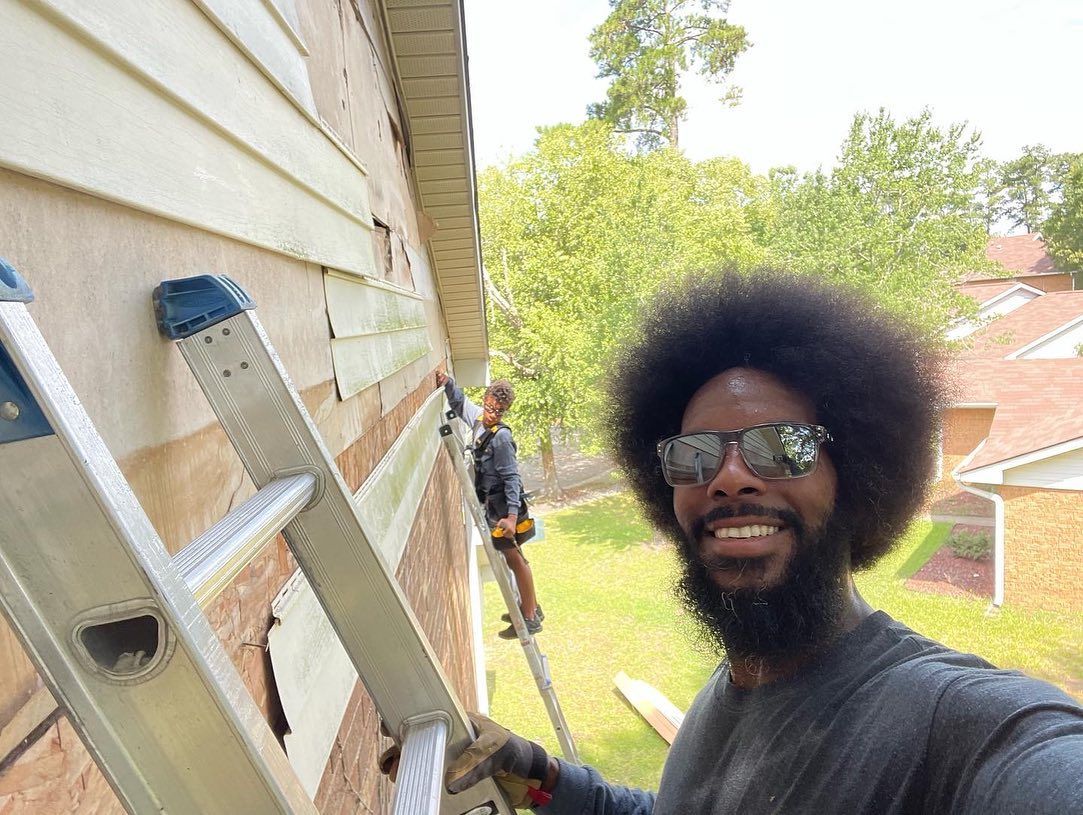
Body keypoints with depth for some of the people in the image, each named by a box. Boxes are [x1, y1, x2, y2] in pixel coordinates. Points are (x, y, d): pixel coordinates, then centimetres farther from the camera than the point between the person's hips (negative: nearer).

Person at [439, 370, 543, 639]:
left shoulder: (501, 437, -21)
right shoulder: (478, 418, 2)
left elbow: (512, 477, -22)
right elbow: (459, 401, 20)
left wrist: (512, 515, -26)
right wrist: (447, 383, 2)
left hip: (503, 505, -9)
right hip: (491, 502, 9)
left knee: (514, 558, 1)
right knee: (513, 556, 18)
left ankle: (530, 619, 13)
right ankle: (530, 606, 33)